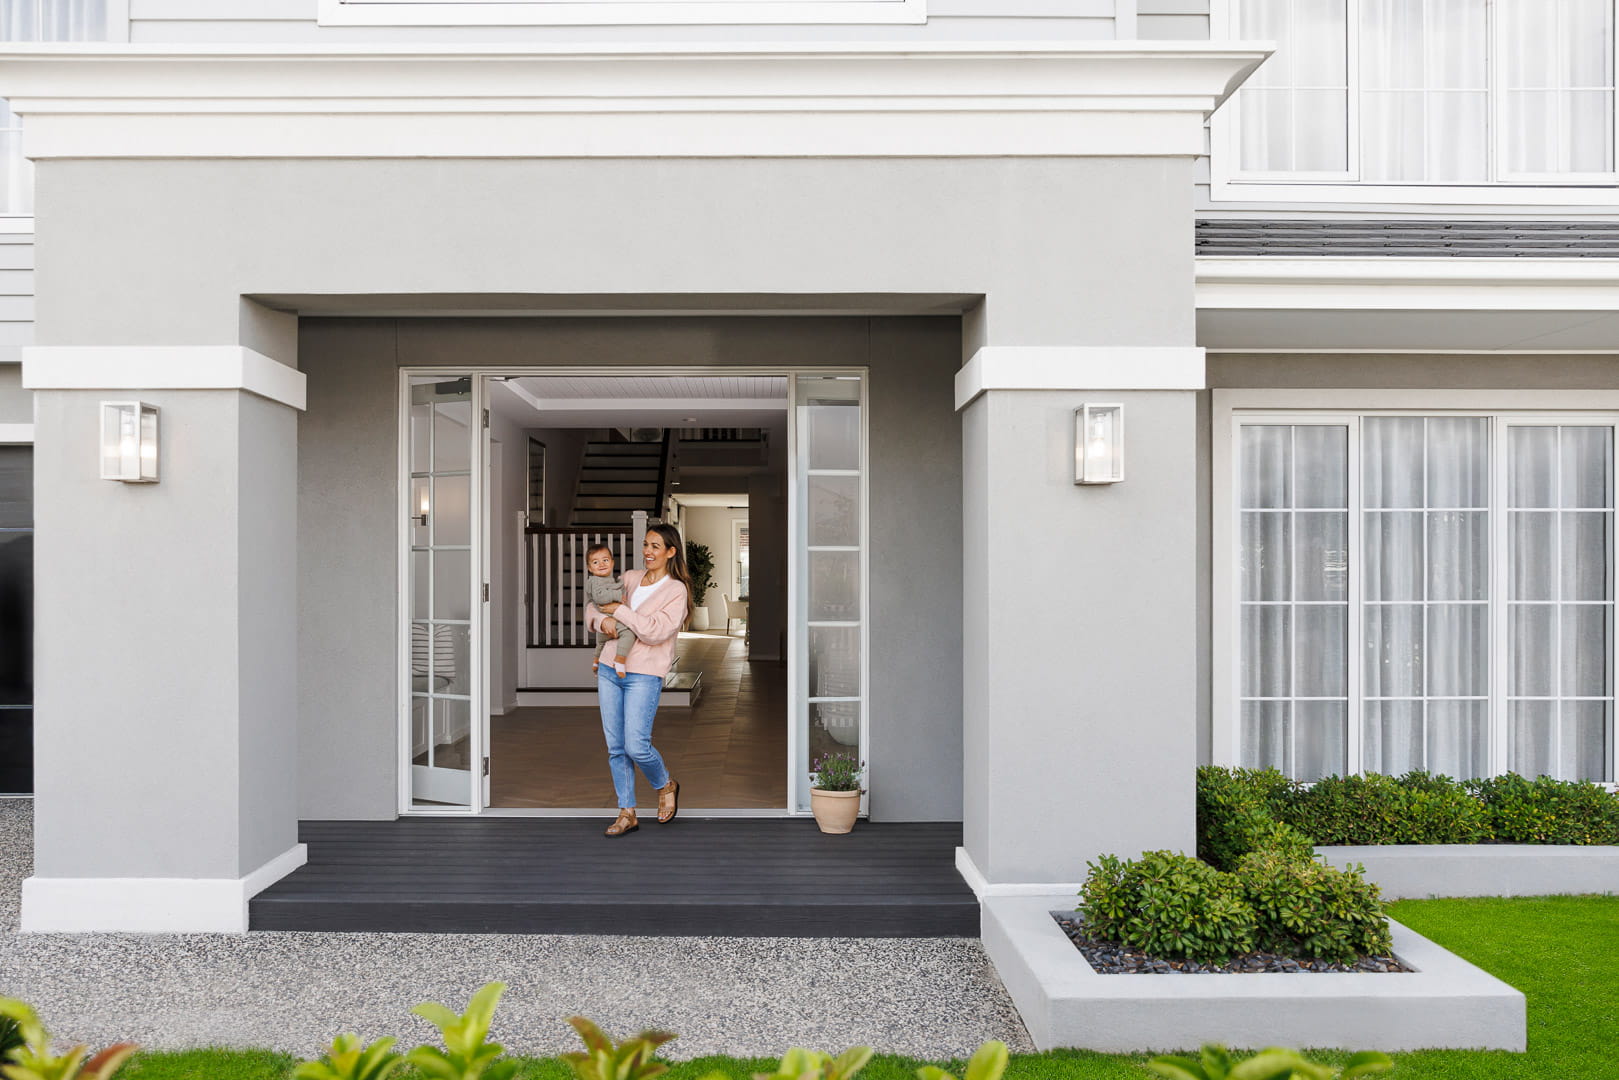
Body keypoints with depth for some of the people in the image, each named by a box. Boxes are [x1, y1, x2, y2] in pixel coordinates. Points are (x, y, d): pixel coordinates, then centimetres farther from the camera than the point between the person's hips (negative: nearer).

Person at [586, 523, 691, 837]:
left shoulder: (676, 590, -5)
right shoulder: (629, 578, 11)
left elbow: (654, 631, -17)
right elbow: (592, 607, 15)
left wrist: (619, 610, -13)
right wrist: (601, 620, -7)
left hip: (644, 675, -5)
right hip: (609, 669, 5)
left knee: (636, 746, -11)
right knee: (615, 747, 6)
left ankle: (666, 785, 19)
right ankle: (627, 813, 17)